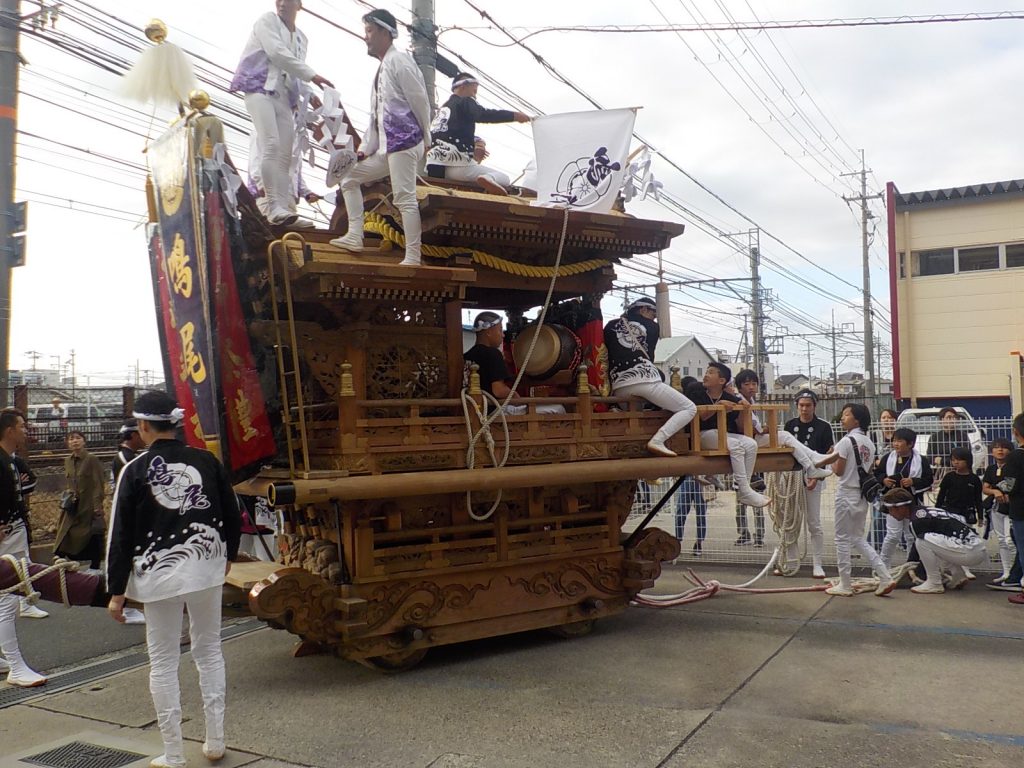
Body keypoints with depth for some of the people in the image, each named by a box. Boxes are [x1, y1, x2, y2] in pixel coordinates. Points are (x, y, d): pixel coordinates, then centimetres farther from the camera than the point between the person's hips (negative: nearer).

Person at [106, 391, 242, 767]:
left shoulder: (136, 470, -7)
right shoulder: (206, 461, 0)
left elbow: (121, 534, -6)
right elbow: (232, 516, 6)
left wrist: (117, 591, 0)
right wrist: (227, 555, 23)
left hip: (158, 573, -3)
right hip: (206, 568, 3)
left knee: (163, 662, 8)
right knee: (209, 652, 16)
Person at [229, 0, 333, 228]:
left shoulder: (301, 39, 23)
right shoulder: (267, 21, 6)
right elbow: (277, 53, -9)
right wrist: (312, 76, -12)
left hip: (283, 96, 6)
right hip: (260, 88, -6)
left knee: (285, 155, -3)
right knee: (271, 145, -22)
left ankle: (285, 209, -7)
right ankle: (275, 208, -28)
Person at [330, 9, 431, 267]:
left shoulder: (398, 60, -6)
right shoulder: (382, 68, 22)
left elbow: (420, 101, -10)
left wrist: (426, 141, -5)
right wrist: (365, 149, 12)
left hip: (403, 142, -10)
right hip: (387, 147, 10)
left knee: (404, 197, -14)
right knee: (350, 177, 14)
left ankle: (413, 258, -13)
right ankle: (355, 237, 11)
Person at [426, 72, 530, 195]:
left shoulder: (443, 108, 26)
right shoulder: (464, 103, 3)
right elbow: (485, 115, -14)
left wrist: (471, 149, 39)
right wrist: (515, 116, -13)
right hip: (457, 166, -7)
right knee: (505, 179, 1)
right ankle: (488, 178, -31)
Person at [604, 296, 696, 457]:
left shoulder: (611, 325, 20)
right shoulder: (651, 326, 17)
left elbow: (605, 355, 19)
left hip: (619, 386, 4)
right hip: (645, 380, -4)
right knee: (690, 408, 2)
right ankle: (657, 441, -18)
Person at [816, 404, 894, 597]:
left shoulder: (846, 441, -15)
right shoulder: (869, 443, 8)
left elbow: (839, 471, -13)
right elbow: (869, 470, 11)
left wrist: (832, 461, 6)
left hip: (847, 494, -7)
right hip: (862, 494, 8)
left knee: (842, 539, 3)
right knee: (858, 538, 17)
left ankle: (845, 585, 9)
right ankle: (885, 577, 9)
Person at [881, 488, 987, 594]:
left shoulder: (918, 520, -13)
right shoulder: (924, 510, 14)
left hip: (970, 552, -10)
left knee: (923, 541, -18)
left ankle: (934, 584, -6)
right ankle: (958, 576, 19)